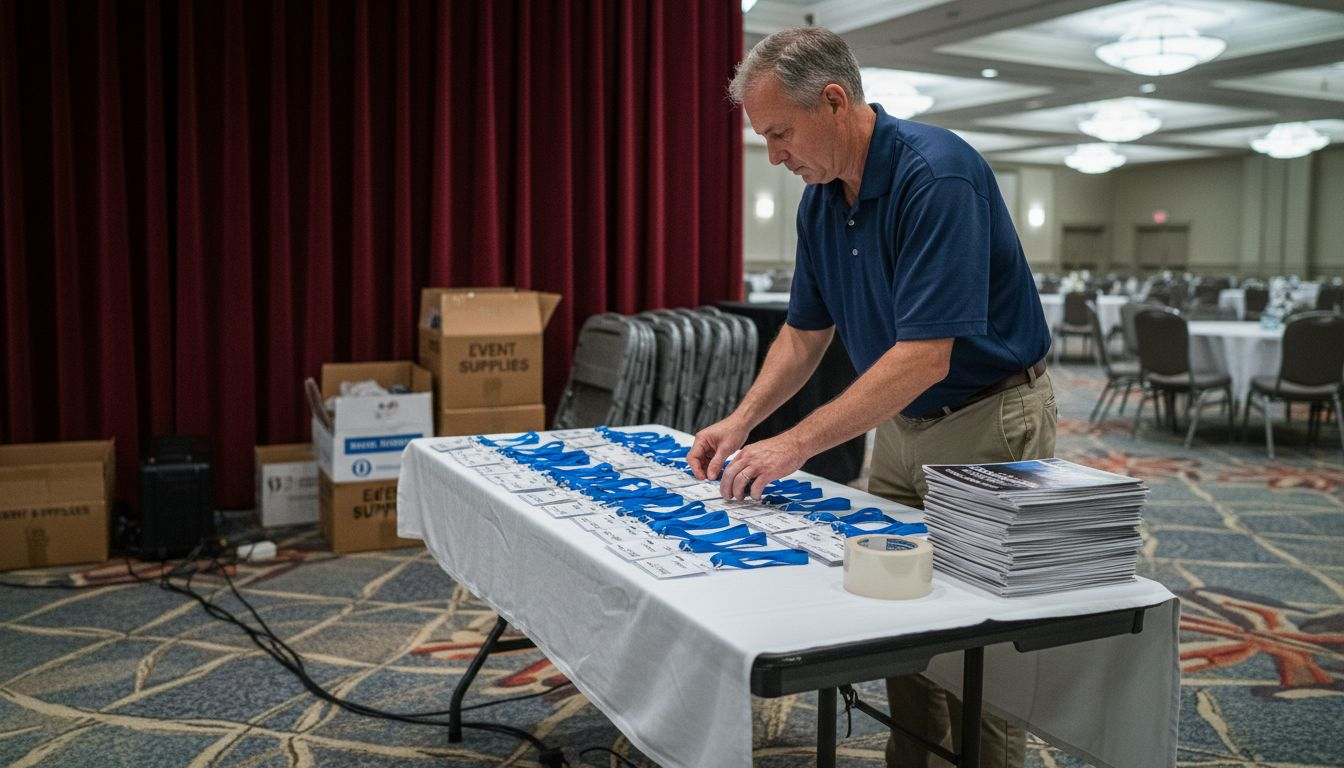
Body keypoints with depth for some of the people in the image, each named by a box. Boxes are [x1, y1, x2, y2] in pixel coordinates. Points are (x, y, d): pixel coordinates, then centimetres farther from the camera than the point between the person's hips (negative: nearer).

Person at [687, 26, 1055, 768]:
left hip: (988, 426, -8)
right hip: (900, 425, 8)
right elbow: (805, 331, 9)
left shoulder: (937, 173, -26)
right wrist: (743, 420, -5)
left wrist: (798, 443, -30)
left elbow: (926, 354, -31)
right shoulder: (820, 198, 0)